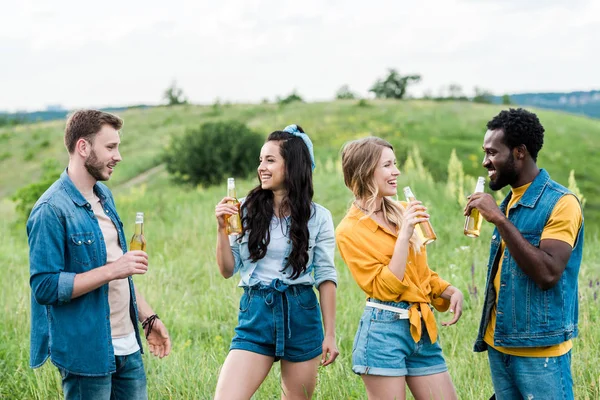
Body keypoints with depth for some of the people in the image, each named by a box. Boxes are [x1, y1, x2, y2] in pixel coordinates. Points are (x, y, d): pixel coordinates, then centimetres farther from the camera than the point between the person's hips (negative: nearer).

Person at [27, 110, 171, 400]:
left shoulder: (104, 195, 11)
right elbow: (45, 287, -20)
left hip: (127, 345, 8)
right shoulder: (51, 210, -16)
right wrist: (111, 270, -24)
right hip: (86, 352, -8)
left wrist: (148, 318, 16)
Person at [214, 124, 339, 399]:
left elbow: (326, 277, 4)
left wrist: (330, 335, 2)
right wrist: (222, 230, -10)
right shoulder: (247, 210, 2)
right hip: (256, 316, 0)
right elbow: (228, 271, 6)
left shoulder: (318, 217, 1)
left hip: (301, 317, 0)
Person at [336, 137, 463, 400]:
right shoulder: (350, 230, -7)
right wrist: (404, 235, -17)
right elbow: (383, 289, -14)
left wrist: (451, 291, 2)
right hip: (384, 330, -6)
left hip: (423, 329, 6)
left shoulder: (403, 212, 10)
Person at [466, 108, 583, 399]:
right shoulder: (509, 202, 10)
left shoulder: (560, 203, -13)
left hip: (540, 351, -7)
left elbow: (547, 274, -24)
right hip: (499, 345, 7)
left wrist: (500, 219, -24)